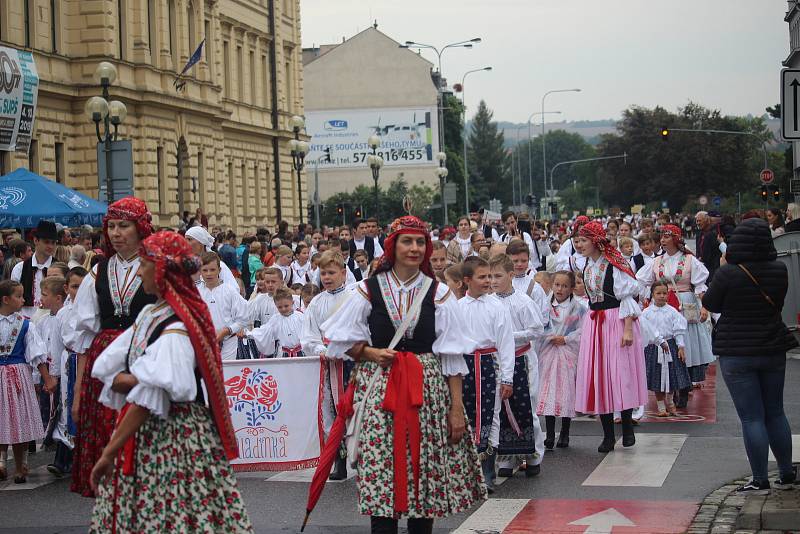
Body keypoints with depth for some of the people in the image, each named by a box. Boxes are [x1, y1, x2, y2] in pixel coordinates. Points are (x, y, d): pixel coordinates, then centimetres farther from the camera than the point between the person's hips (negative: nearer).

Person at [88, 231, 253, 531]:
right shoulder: (150, 315, 9)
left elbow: (149, 399, -24)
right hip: (143, 433, 8)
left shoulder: (175, 329, -17)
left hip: (175, 436, -8)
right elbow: (105, 370, 9)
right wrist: (130, 380, -13)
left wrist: (110, 452, -24)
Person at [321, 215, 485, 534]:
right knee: (381, 472, -6)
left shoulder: (438, 294, 3)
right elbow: (342, 339, 10)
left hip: (428, 389, 1)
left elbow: (451, 356, 1)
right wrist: (370, 353, -8)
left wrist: (457, 407, -3)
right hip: (379, 390, -1)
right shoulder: (369, 290, 3)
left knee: (426, 471, 2)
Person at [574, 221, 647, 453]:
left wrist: (628, 329, -18)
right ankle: (608, 435, 9)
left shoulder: (614, 264, -12)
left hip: (617, 322, -7)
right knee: (598, 376, 4)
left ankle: (628, 429, 12)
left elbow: (627, 297, -13)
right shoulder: (587, 266, 11)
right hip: (594, 323, 7)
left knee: (620, 373, -3)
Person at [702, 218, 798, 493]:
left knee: (751, 417, 0)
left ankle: (760, 480, 2)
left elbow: (711, 304, -3)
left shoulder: (728, 273, -18)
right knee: (775, 413, 16)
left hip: (737, 353, -4)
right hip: (773, 350, 5)